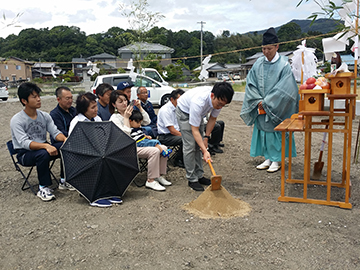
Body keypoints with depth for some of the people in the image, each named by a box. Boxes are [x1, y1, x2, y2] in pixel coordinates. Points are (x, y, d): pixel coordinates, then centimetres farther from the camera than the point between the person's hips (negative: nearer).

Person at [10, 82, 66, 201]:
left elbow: (55, 132, -3)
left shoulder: (45, 115, 5)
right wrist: (45, 146, -41)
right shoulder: (17, 120, -13)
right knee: (43, 153, -38)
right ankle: (43, 188, -23)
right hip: (25, 154, -5)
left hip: (44, 148, 5)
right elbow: (24, 143, -25)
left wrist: (65, 139, -27)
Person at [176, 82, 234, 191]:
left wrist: (206, 137, -8)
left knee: (199, 144, 7)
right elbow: (194, 130, -39)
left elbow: (212, 118, -6)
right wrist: (205, 151, -43)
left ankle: (199, 175, 15)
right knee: (190, 145, -12)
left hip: (199, 113, 6)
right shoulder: (198, 102, -45)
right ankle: (192, 179, -4)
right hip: (184, 111, -6)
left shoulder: (219, 100, -26)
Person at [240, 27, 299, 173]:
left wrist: (267, 102, -15)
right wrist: (259, 100, -9)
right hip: (261, 106, 5)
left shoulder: (284, 64, -9)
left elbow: (284, 88, -14)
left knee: (275, 131, 0)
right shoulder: (258, 63, 3)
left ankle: (276, 160, 13)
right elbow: (251, 83, 3)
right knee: (263, 130, 9)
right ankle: (268, 158, 21)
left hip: (276, 108, -4)